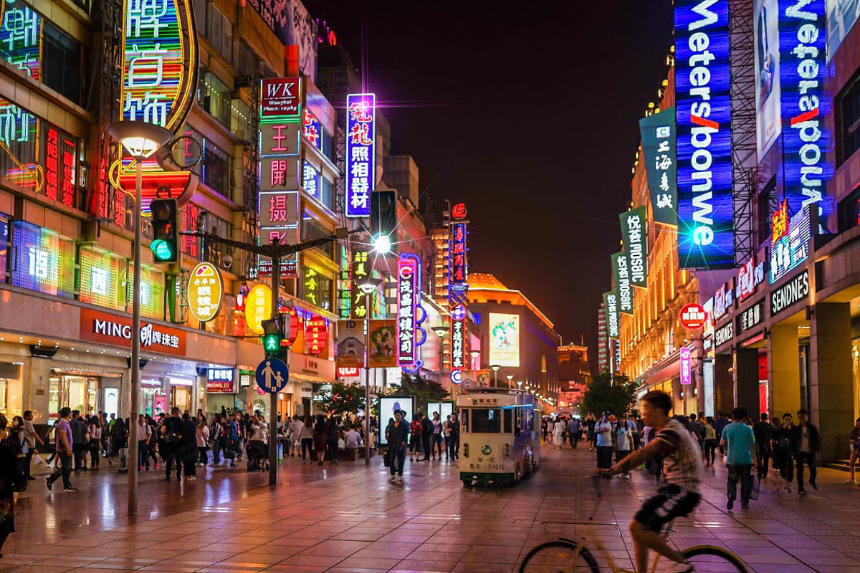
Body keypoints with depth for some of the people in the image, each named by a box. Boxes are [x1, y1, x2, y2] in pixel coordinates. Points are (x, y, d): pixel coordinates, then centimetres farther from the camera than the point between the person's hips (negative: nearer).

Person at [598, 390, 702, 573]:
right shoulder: (667, 429, 15)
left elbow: (644, 454, -29)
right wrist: (615, 469, 3)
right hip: (674, 489, 10)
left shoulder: (671, 430, -17)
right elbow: (647, 455, 12)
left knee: (639, 529, -16)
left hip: (682, 492, -10)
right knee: (637, 527, 8)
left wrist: (613, 470, -35)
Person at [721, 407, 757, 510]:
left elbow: (722, 443, 8)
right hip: (745, 459, -1)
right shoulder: (748, 429, -7)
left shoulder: (727, 428, -1)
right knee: (745, 482, 11)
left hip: (732, 460, 1)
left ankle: (731, 495, -18)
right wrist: (754, 459, 4)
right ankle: (744, 503, 13)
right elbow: (752, 446, -4)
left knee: (732, 480, 9)